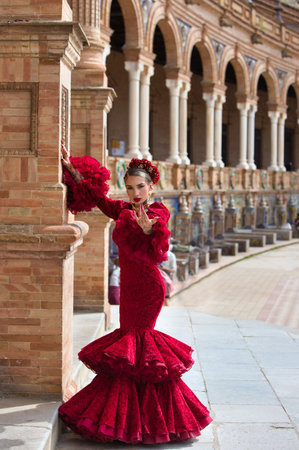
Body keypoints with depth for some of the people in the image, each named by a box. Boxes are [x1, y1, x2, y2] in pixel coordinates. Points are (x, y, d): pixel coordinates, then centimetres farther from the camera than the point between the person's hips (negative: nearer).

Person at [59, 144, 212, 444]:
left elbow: (157, 255, -19)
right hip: (129, 284, 7)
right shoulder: (123, 211, 7)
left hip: (147, 286, -7)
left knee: (136, 335, -3)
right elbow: (97, 197, 17)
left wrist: (147, 229, -34)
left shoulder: (157, 215, -11)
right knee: (129, 334, 12)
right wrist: (71, 169, 13)